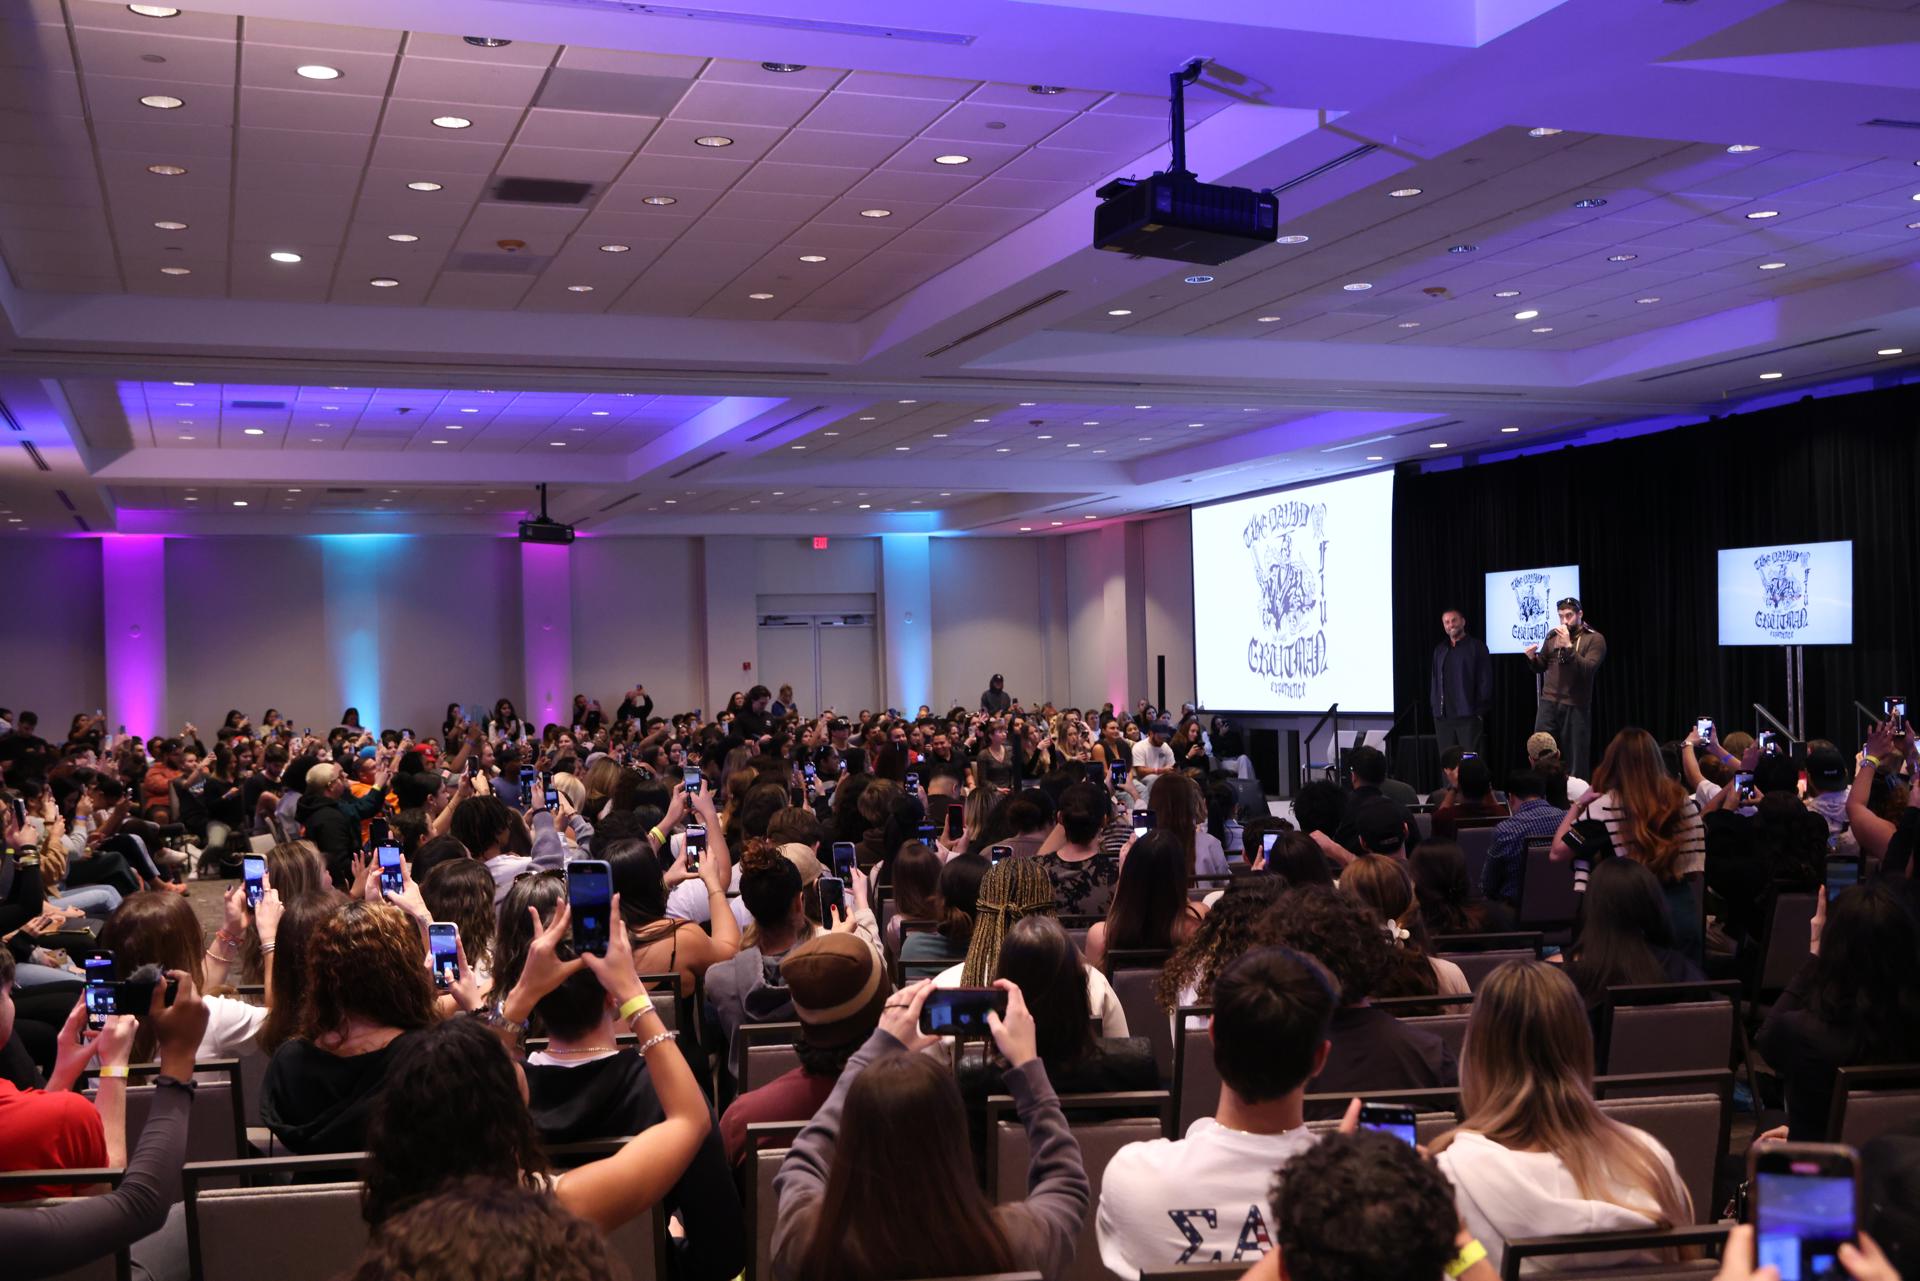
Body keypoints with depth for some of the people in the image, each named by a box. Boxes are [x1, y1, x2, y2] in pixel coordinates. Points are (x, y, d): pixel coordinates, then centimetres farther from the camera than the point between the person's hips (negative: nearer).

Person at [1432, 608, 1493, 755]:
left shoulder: (1476, 647, 1)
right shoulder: (1440, 650, 17)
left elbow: (1485, 681, -2)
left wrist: (1480, 710, -7)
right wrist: (1435, 708, 10)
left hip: (1468, 716, -5)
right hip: (1443, 717, 5)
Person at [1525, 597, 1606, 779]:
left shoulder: (1595, 639, -3)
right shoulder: (1552, 636, 10)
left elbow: (1588, 669, -15)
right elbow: (1541, 666, 17)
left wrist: (1568, 646, -20)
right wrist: (1532, 658, -4)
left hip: (1576, 706, -4)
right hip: (1548, 702, 4)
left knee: (1576, 758, 3)